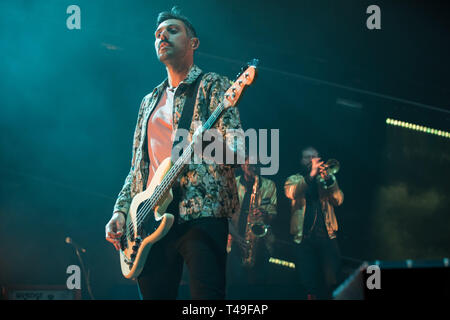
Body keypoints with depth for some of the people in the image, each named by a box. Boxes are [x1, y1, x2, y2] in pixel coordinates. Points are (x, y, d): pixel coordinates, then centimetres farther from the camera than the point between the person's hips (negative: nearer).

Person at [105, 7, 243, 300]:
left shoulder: (214, 86, 7)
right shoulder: (150, 101, 25)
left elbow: (233, 142, -8)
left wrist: (236, 149, -32)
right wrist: (121, 210, 11)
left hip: (201, 212, -6)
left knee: (207, 295, -14)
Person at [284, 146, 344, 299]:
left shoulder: (328, 179, 16)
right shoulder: (294, 180, 13)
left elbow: (338, 200, 0)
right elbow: (292, 193, -11)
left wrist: (328, 180, -16)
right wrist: (311, 175, -21)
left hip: (327, 235, 1)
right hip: (304, 237, 0)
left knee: (332, 281, -10)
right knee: (308, 283, -3)